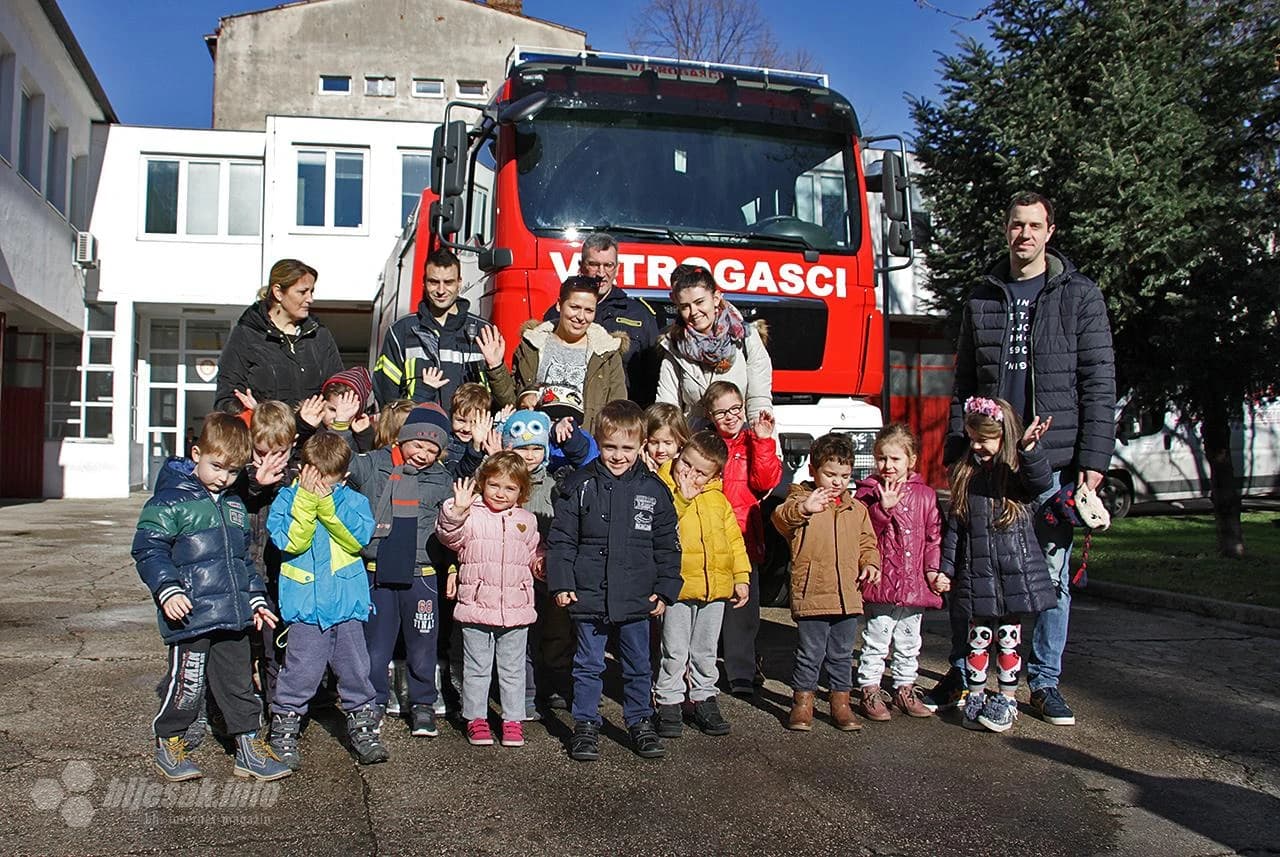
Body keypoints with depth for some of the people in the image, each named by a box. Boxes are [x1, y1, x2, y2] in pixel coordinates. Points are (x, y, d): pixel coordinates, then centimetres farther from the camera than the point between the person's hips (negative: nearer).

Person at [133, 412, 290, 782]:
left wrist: (256, 599, 20)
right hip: (190, 614, -6)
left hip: (233, 616, 7)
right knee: (187, 683, 0)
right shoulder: (169, 501, -6)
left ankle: (249, 747, 22)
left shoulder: (234, 506, 16)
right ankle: (168, 744, 22)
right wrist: (167, 589, -22)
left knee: (239, 682, 13)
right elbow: (148, 548, -11)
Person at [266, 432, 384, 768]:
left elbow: (359, 537, -13)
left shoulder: (354, 500, 4)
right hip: (305, 603, -2)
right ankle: (283, 733, 14)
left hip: (347, 601, 2)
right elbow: (290, 541, -14)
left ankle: (363, 727, 24)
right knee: (301, 671, -2)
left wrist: (326, 504, -17)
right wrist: (307, 500, -19)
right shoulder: (287, 499, 1)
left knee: (355, 669, 10)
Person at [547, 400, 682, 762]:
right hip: (589, 595, -1)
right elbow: (561, 539, -1)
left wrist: (666, 589, 2)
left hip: (637, 597, 2)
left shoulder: (654, 490, 1)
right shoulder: (580, 486, -3)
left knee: (638, 666, 13)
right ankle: (585, 725, 23)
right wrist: (561, 583, -7)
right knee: (588, 665, 9)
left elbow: (668, 545, 7)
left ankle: (640, 722, 29)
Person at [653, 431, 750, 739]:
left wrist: (741, 577, 11)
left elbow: (734, 537, 14)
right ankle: (669, 702, 16)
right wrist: (682, 497, -21)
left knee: (706, 649, 16)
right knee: (674, 650, 4)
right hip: (678, 586, -4)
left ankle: (703, 698, 29)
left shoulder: (717, 499, 10)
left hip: (715, 586, 4)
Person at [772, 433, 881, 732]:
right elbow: (781, 517, -24)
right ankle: (802, 702, 16)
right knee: (810, 653, 2)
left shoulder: (856, 508, 14)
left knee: (842, 653, 14)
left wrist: (870, 563, 1)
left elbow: (867, 541, 21)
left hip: (848, 594, 5)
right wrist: (803, 508, -43)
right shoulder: (802, 498, -4)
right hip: (811, 593, -5)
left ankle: (841, 703, 25)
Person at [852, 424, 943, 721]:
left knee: (909, 643, 17)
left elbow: (934, 536, 8)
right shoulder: (868, 492, -4)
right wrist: (884, 508, -25)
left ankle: (904, 689, 30)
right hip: (881, 583, -4)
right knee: (876, 642, 3)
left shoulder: (924, 494, 6)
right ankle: (869, 691, 13)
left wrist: (933, 568, -2)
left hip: (915, 583, 4)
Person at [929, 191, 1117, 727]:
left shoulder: (1079, 296, 4)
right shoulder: (982, 298, 12)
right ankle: (960, 675, 16)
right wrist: (958, 450, 5)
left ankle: (1045, 682, 16)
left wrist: (1094, 459, -9)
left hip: (1054, 460, -2)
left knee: (1052, 573, 4)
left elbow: (1099, 383, -1)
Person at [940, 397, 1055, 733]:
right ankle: (975, 697, 22)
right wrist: (945, 569, 8)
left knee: (1008, 639, 7)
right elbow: (954, 527, 10)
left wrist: (1029, 449, -44)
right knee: (978, 639, 8)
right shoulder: (964, 474, 8)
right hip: (976, 575, 3)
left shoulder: (1020, 471, -2)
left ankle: (1006, 700, 20)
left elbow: (1043, 482, -27)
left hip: (1015, 572, -3)